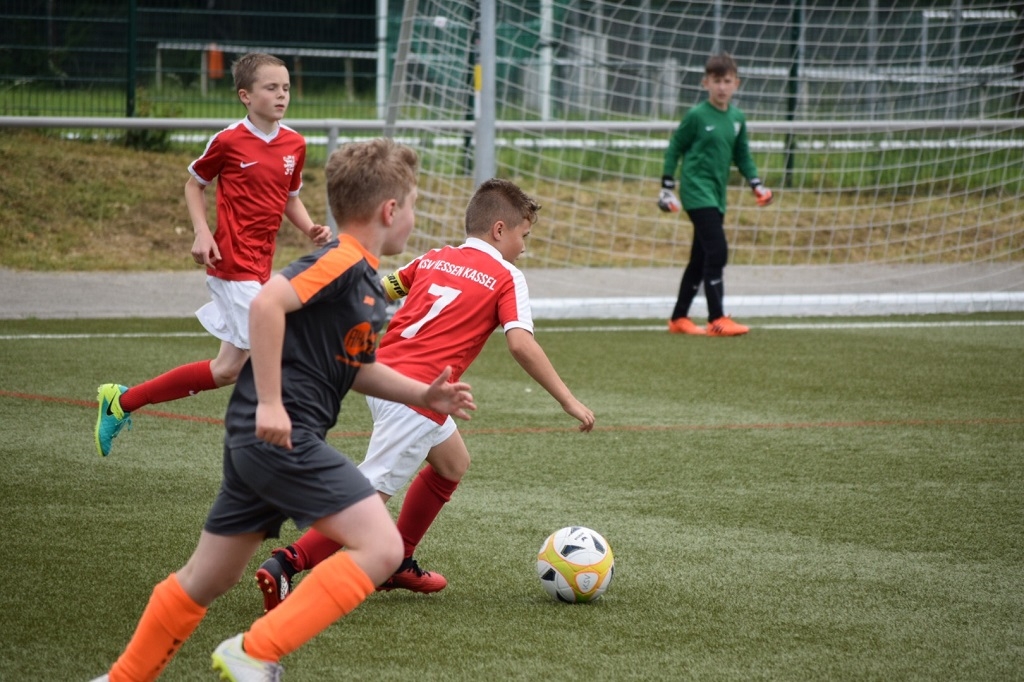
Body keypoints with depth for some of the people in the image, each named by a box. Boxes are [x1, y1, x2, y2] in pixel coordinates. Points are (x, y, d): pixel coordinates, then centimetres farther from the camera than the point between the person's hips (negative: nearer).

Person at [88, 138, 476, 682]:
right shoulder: (342, 261, -12)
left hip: (261, 436, 10)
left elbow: (356, 368, 30)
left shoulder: (366, 281, 18)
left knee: (207, 578, 18)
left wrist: (421, 395, 19)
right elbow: (268, 303, -25)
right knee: (381, 546, -14)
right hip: (282, 433, -10)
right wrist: (270, 403, -25)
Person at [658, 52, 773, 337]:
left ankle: (679, 318, 22)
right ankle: (717, 319, -16)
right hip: (697, 191, -7)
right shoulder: (696, 116, -9)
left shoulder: (737, 119, 7)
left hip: (716, 196, 7)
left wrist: (757, 184, 5)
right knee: (717, 251, -17)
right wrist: (667, 187, 0)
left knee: (701, 259, 12)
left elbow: (742, 156, 17)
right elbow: (674, 149, -1)